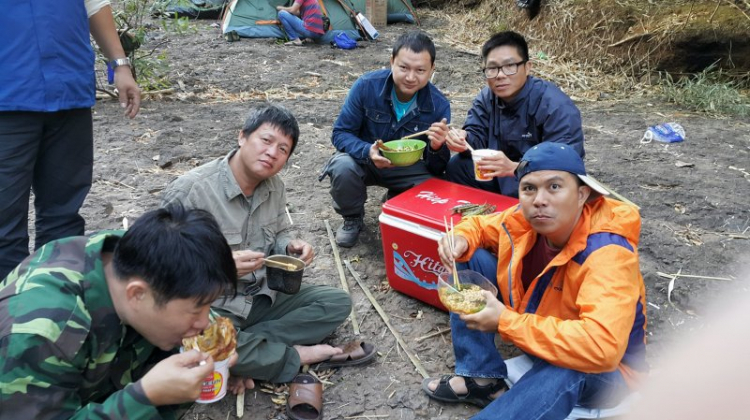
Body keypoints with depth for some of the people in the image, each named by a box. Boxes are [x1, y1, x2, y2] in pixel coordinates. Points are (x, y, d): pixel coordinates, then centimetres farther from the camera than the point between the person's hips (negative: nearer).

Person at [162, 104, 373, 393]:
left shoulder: (275, 187, 1)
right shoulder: (190, 189, -20)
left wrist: (291, 247, -8)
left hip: (263, 298, 7)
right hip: (212, 307, -6)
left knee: (338, 303, -4)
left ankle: (248, 345, -15)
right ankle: (297, 355, -14)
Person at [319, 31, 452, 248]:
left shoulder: (439, 105, -18)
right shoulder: (367, 86, -21)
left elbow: (437, 170, -13)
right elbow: (340, 133, -16)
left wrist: (437, 148, -38)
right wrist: (367, 151, -38)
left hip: (405, 168, 1)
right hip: (365, 160, 0)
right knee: (342, 166, -34)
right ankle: (352, 219, 0)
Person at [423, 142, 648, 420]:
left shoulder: (606, 252, -34)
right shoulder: (526, 220, -15)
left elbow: (601, 349, -47)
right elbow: (480, 225, 8)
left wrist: (505, 321, -39)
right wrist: (461, 239, -18)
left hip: (603, 369, -6)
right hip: (539, 334, 7)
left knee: (566, 370, -43)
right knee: (469, 258, -5)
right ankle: (482, 378, -2)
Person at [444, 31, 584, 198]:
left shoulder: (556, 107, -25)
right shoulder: (487, 97, -3)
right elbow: (477, 135, 0)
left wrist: (513, 168, -48)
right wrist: (464, 141, -26)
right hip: (502, 176, 6)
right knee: (457, 167, -7)